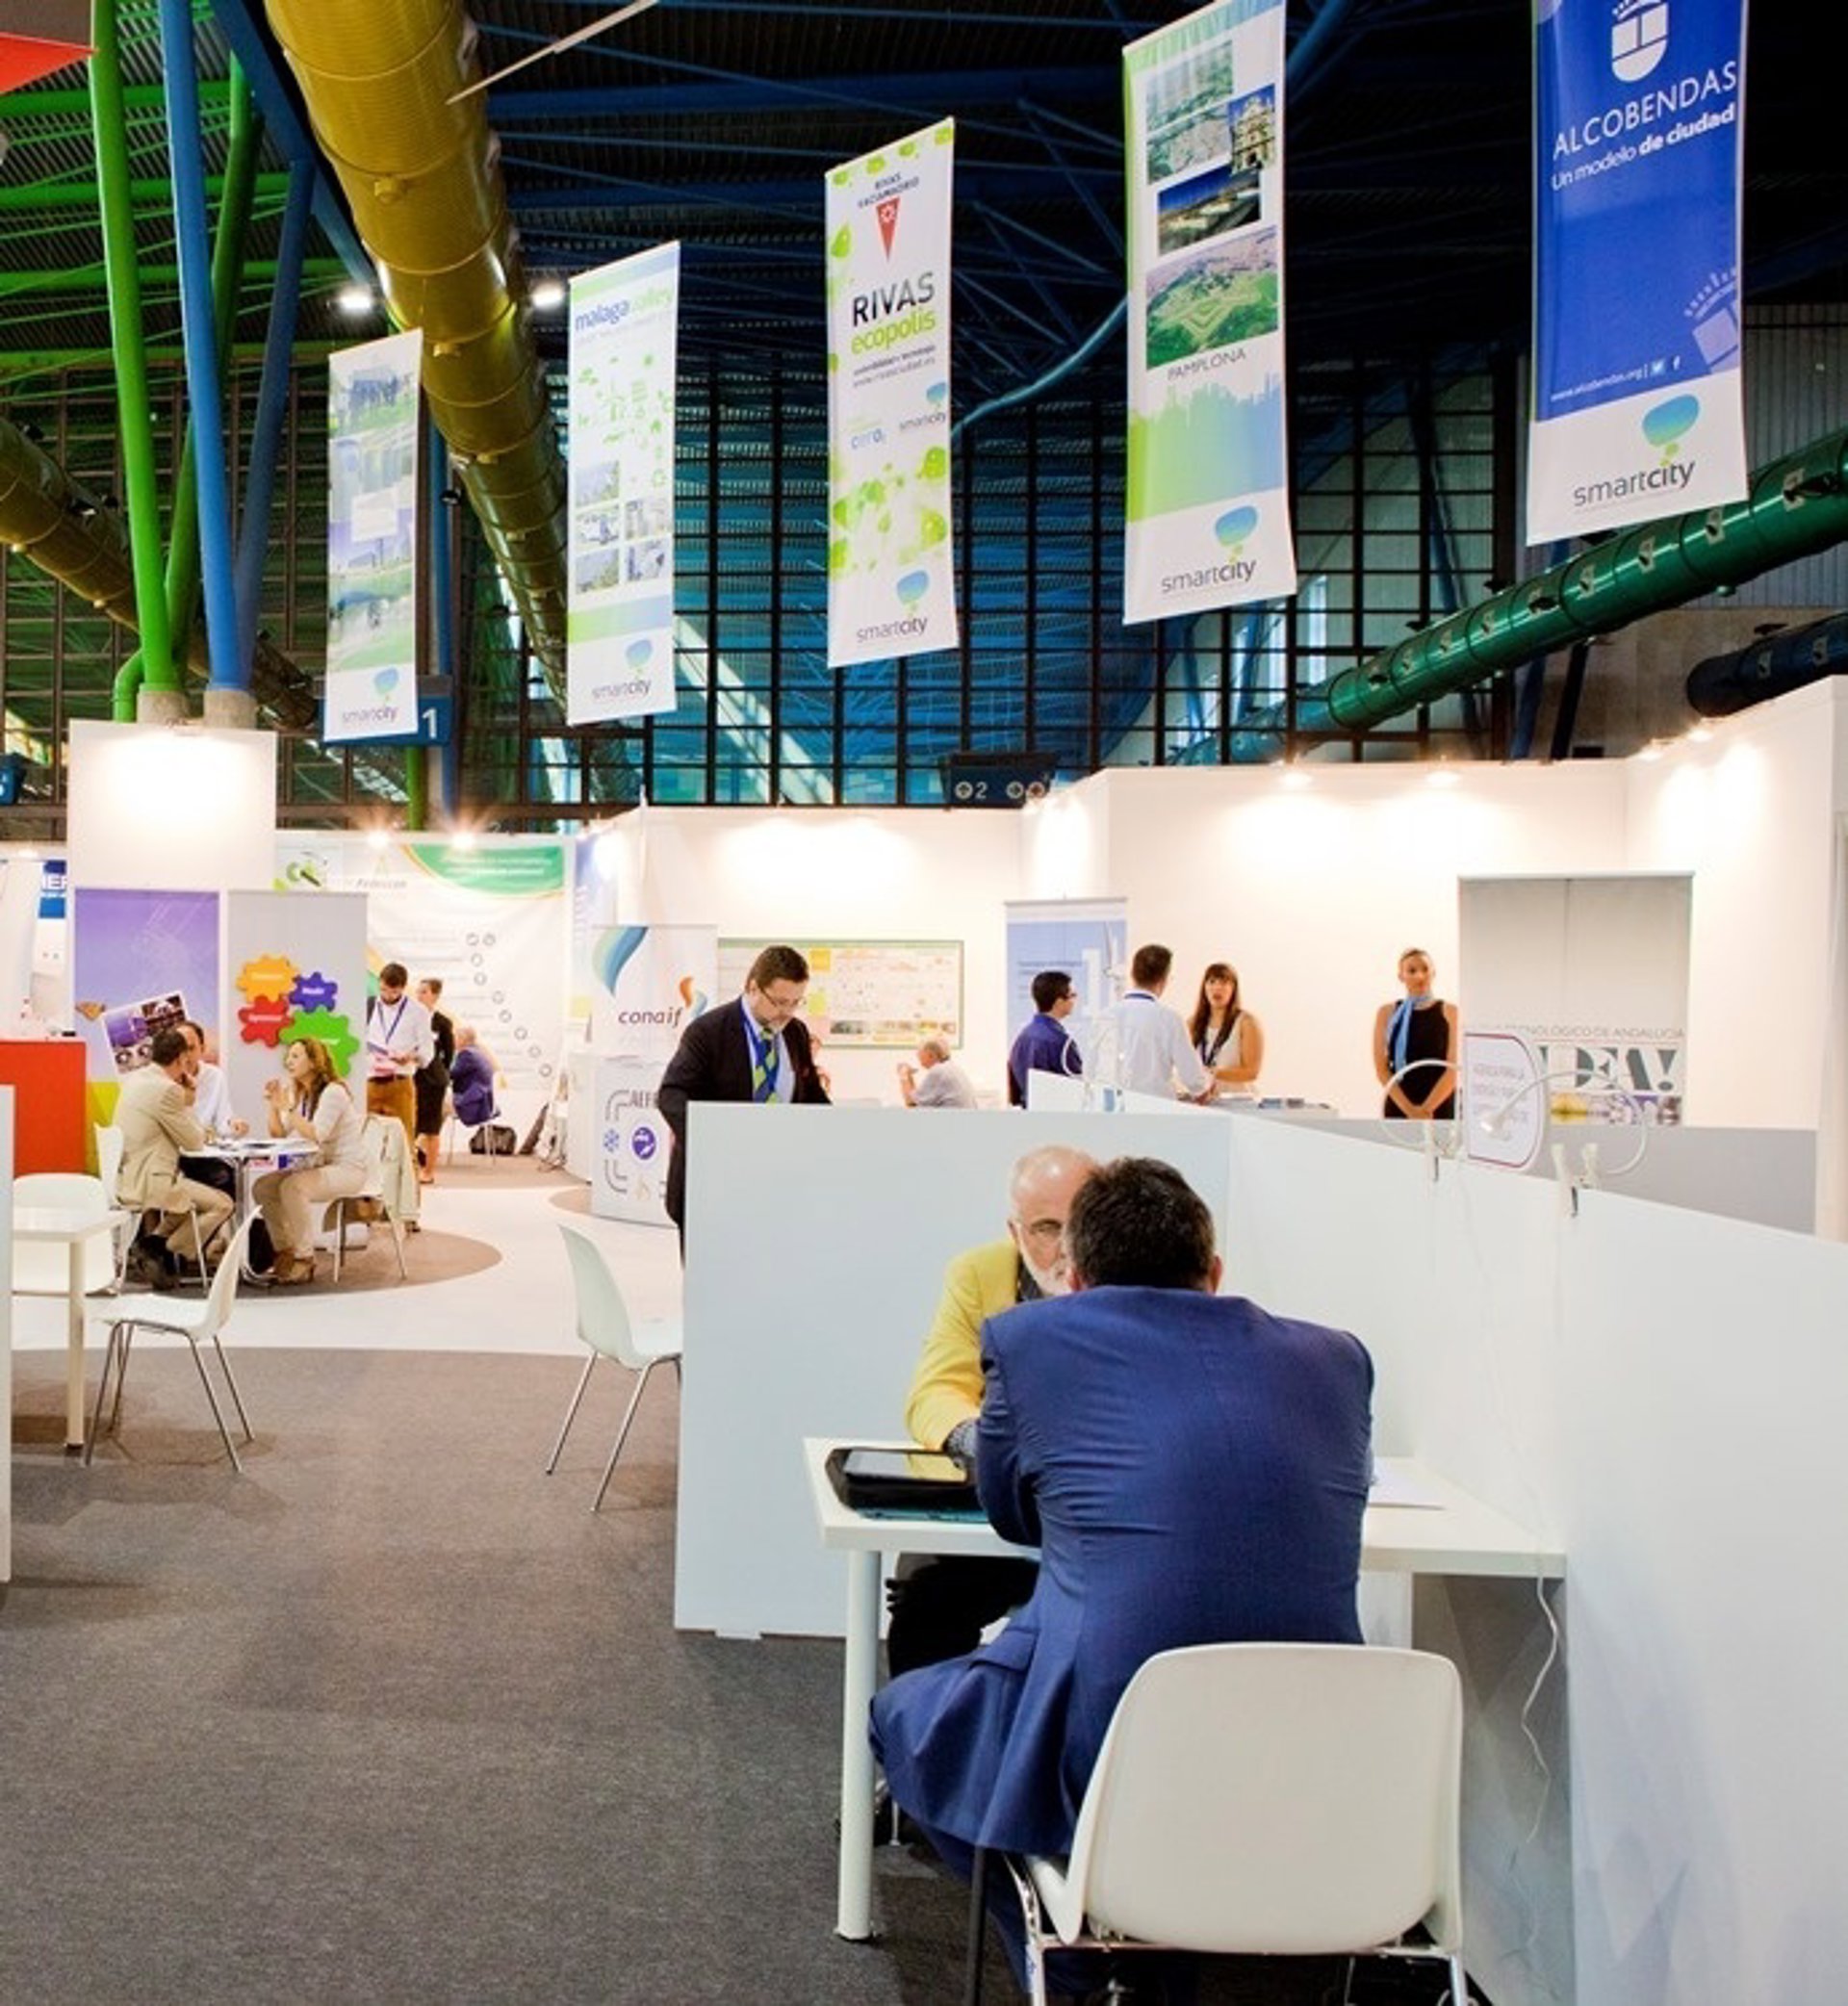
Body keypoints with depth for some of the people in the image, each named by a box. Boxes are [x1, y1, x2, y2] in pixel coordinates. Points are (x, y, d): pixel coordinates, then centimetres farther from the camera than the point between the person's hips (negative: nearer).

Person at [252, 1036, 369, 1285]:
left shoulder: (333, 1092, -15)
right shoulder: (300, 1093, 12)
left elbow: (316, 1135, -27)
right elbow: (278, 1134, 6)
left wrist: (287, 1107, -26)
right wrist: (273, 1105, -8)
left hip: (348, 1169, -9)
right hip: (319, 1166, 9)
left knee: (292, 1187, -30)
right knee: (263, 1187, -7)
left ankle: (304, 1259, -19)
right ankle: (284, 1252, 4)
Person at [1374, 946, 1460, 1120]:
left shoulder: (1450, 1012, 3)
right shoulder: (1388, 1013, 8)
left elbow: (1454, 1068, -4)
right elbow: (1381, 1068, 1)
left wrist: (1427, 1108, -13)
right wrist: (1409, 1109, -11)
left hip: (1441, 1109, -1)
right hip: (1398, 1108, 1)